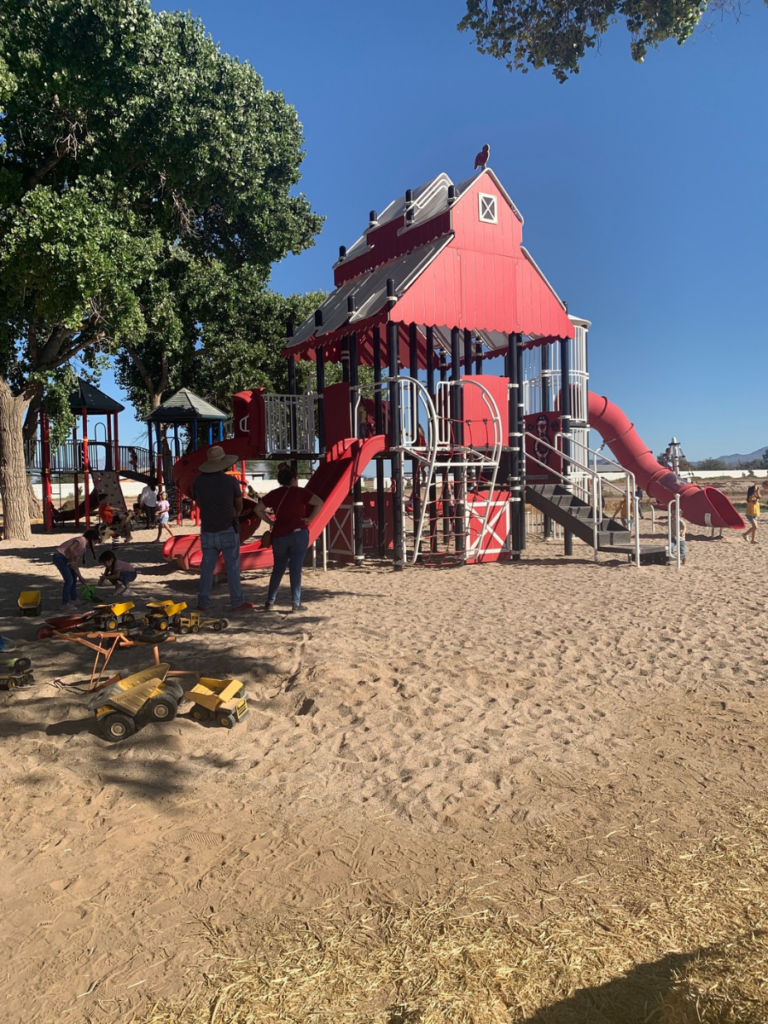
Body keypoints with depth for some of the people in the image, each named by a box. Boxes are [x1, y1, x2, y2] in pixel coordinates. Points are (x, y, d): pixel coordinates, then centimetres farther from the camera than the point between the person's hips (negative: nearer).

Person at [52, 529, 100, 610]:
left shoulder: (83, 548, 18)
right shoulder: (82, 540, -10)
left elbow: (75, 564, 17)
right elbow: (70, 548, -27)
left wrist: (80, 577, 15)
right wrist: (72, 560, -14)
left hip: (64, 559, 10)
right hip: (59, 557, -10)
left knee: (73, 579, 19)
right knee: (69, 580, -11)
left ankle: (73, 600, 32)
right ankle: (65, 604, -3)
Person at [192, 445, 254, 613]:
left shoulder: (198, 480, -2)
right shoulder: (231, 481, -10)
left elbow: (198, 503, 9)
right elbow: (239, 506, 3)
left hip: (207, 531, 3)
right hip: (228, 530, -3)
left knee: (207, 567, 9)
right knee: (232, 567, 3)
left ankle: (203, 602, 12)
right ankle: (238, 602, 7)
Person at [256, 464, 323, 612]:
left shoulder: (274, 494, 8)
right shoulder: (300, 492, -4)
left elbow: (258, 509, 9)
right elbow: (319, 503, -13)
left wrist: (271, 522, 11)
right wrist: (309, 518, -5)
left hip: (279, 536, 4)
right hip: (298, 534, -4)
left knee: (278, 569, 14)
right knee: (295, 569, -1)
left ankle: (270, 603, 15)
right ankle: (296, 603, 0)